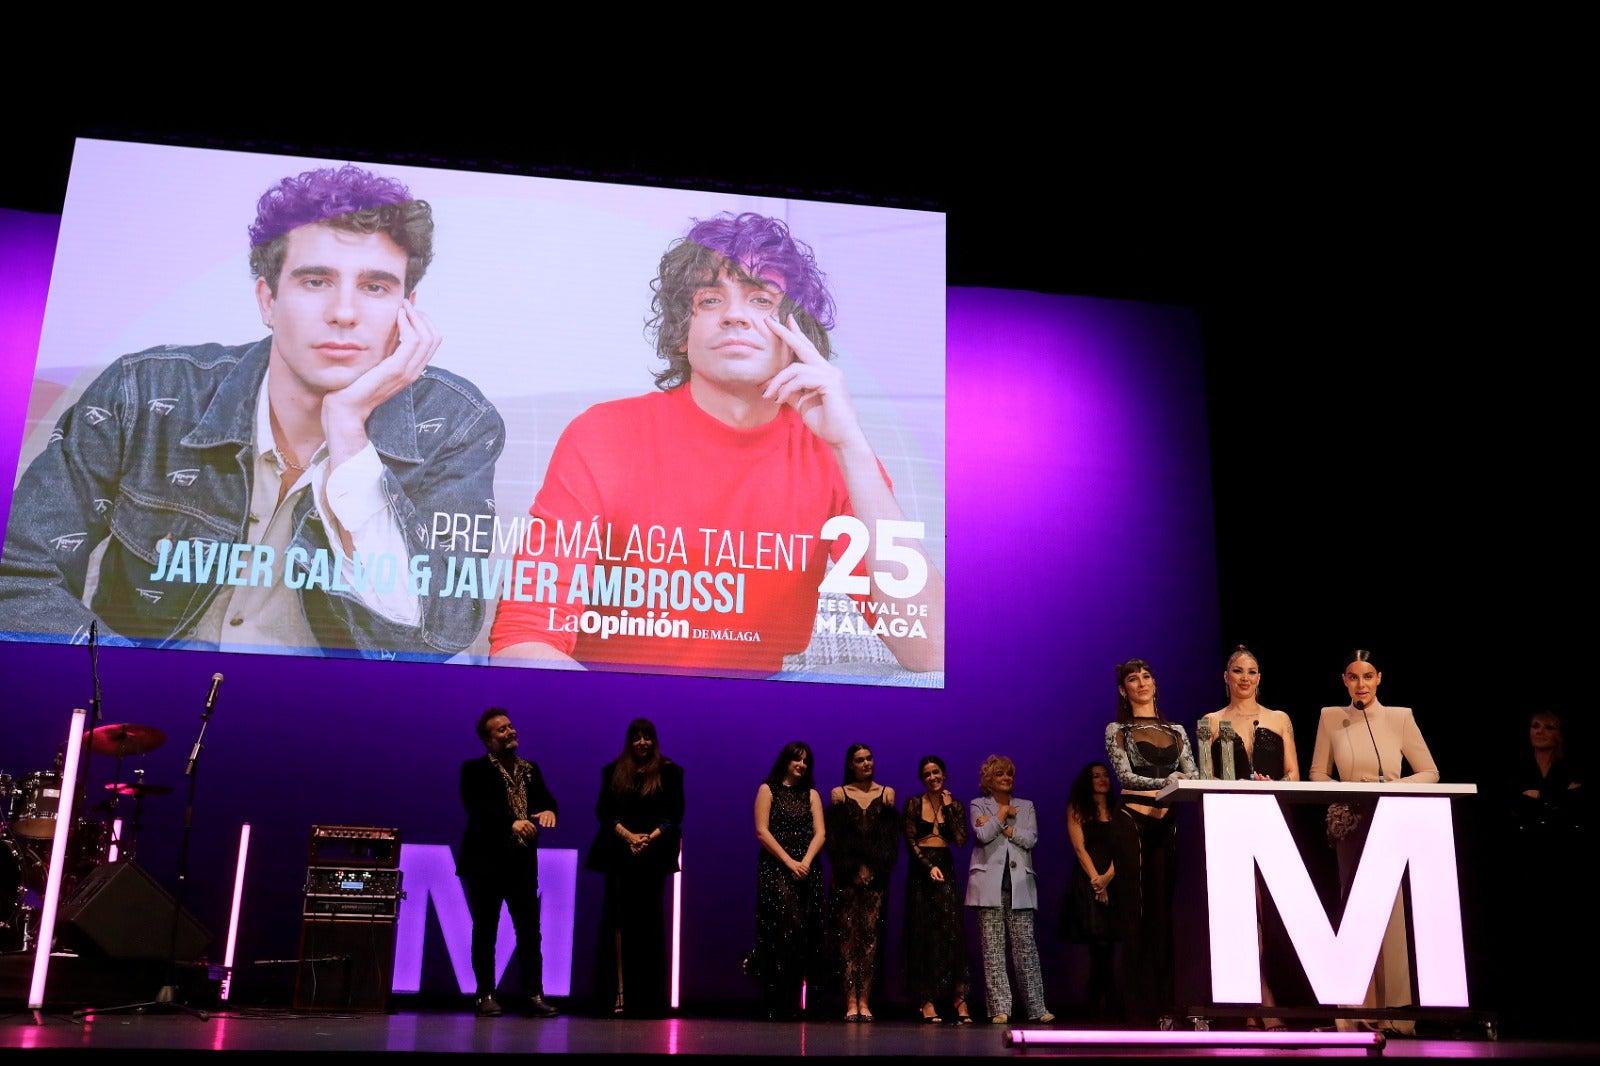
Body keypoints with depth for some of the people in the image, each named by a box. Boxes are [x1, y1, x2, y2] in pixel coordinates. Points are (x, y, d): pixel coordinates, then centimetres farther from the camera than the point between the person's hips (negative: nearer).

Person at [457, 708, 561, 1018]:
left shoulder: (530, 769, 13)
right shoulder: (474, 770, -4)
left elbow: (546, 799, 5)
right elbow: (476, 808, -19)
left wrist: (548, 811, -20)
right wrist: (511, 822, -32)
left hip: (523, 861, 4)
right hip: (486, 861, -4)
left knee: (530, 930, 3)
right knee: (485, 931, 3)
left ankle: (534, 994, 7)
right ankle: (486, 995, 11)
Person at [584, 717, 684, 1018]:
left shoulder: (669, 772, 6)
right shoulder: (613, 771, 10)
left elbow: (674, 813, 1)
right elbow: (604, 811, 3)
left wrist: (651, 837, -13)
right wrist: (628, 836, -11)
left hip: (653, 855, -1)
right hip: (619, 854, 1)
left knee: (648, 922, -1)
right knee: (619, 920, -2)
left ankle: (647, 999, 3)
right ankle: (618, 993, -2)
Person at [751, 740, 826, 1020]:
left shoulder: (811, 794, 15)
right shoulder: (768, 790, 6)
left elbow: (819, 833, 6)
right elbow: (762, 831, -3)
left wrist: (805, 861, -12)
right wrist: (789, 862, -12)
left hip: (806, 870, 4)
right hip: (775, 868, -4)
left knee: (803, 933, -2)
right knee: (787, 929, -15)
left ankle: (792, 1003, 5)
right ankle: (777, 1004, -10)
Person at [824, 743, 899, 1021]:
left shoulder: (887, 794, 10)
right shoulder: (839, 794, 7)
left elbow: (892, 837, 5)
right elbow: (832, 838, 1)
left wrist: (874, 869, -5)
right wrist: (853, 870, -7)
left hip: (877, 876, 1)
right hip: (846, 876, -1)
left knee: (871, 936, -3)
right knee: (848, 936, -4)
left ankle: (864, 1002, -1)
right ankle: (851, 1002, -4)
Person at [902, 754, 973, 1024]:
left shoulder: (955, 805, 7)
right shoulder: (913, 804, 2)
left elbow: (961, 841, -4)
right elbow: (910, 842, -3)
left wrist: (949, 808, -6)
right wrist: (929, 867, -14)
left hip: (945, 869, 1)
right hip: (920, 870, -1)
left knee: (953, 932, -8)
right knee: (924, 935, 0)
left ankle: (959, 996, -5)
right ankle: (927, 1000, 2)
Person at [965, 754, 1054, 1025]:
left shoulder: (1026, 806, 16)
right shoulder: (978, 805, 10)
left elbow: (1031, 838, 0)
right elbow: (983, 835, -8)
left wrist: (1003, 827, -4)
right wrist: (1003, 814, 0)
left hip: (1019, 884, 1)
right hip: (990, 883, -1)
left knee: (1025, 946, -2)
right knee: (993, 948, -3)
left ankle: (1036, 1007, 0)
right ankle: (1000, 1008, -1)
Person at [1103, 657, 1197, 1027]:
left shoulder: (1176, 731, 18)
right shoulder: (1117, 730, 7)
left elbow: (1193, 775, 7)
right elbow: (1125, 776, -6)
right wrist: (1165, 782, -22)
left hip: (1170, 820, 3)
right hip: (1136, 819, -3)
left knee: (1170, 906, -1)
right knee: (1144, 908, -6)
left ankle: (1170, 1000, 3)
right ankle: (1145, 1002, -2)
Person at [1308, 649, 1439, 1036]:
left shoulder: (1400, 716, 3)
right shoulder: (1330, 717, 5)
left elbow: (1429, 774, 3)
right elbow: (1318, 775, 9)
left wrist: (1394, 788, -12)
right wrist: (1342, 796, -9)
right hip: (1351, 827, 1)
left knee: (1396, 914, -5)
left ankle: (1397, 1010, 2)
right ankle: (1359, 1011, 7)